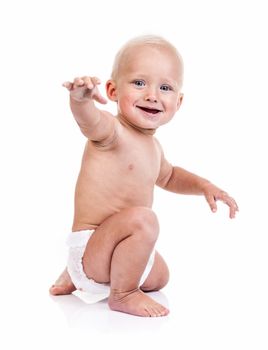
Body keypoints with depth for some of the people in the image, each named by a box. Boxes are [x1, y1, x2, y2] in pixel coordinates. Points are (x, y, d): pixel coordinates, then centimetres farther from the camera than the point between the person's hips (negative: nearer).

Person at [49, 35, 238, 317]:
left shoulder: (151, 145, 6)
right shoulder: (111, 132, -22)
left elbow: (167, 176, 27)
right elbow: (91, 122, -47)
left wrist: (203, 186, 13)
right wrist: (80, 98, -69)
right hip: (87, 245, -9)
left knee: (159, 276, 33)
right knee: (142, 218, -35)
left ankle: (77, 275, 33)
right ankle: (122, 295, -13)